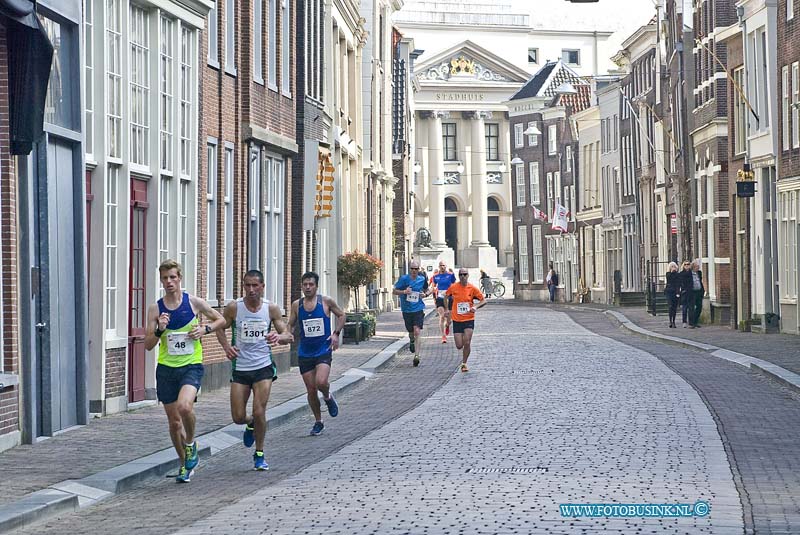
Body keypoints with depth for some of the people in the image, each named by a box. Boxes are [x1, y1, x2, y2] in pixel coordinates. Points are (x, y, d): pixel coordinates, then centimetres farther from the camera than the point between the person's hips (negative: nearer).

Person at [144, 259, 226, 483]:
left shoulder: (194, 302, -2)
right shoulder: (155, 308, 1)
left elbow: (221, 320, 12)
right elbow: (148, 345, 1)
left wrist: (205, 329, -6)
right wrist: (159, 330, -17)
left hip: (191, 365, -3)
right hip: (166, 368, 3)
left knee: (184, 406, -28)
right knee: (174, 421, 9)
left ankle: (191, 443, 1)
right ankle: (185, 463, 28)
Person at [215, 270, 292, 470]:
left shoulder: (271, 309, -2)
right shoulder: (233, 307, -4)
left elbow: (288, 336, 2)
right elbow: (220, 328, 11)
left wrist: (279, 337, -21)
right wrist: (226, 346, -8)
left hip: (264, 366, -1)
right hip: (240, 368, 1)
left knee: (259, 412, -11)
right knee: (238, 417, 0)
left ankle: (259, 454, 9)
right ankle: (251, 425, 38)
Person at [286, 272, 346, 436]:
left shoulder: (326, 301, -4)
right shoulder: (297, 305, 2)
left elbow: (341, 315, 10)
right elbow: (291, 325, 13)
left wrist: (336, 333, -3)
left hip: (323, 350, -3)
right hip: (305, 353, 3)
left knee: (321, 382, -25)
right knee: (311, 390, 5)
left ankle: (328, 397, 11)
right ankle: (318, 422, 23)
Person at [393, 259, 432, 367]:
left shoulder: (422, 279, 1)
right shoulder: (403, 279, -5)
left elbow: (428, 289, 19)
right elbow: (394, 291, 1)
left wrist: (425, 294, -4)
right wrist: (404, 292, -18)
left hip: (418, 309, -1)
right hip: (406, 310, 1)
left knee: (417, 332, -15)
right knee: (411, 333, 13)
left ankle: (416, 356, -17)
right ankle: (411, 342, 50)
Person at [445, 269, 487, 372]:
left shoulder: (472, 288, -5)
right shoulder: (453, 287, -4)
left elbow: (483, 300, 0)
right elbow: (446, 296, 15)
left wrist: (475, 307, -18)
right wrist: (449, 310, 10)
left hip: (469, 319, -1)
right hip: (457, 320, 1)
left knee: (467, 343, -12)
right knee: (459, 346, -3)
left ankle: (464, 363, 9)